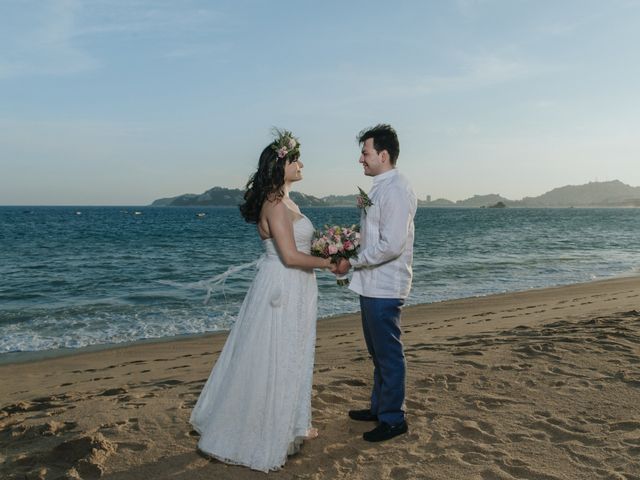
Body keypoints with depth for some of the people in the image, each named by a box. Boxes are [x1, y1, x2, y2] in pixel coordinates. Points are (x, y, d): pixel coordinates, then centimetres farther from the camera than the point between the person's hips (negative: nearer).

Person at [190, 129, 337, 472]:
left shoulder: (285, 201, 11)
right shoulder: (275, 203, -19)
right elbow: (290, 257, -24)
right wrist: (327, 263, -12)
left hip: (294, 290, 10)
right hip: (282, 289, -10)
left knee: (290, 357, 19)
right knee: (274, 360, 3)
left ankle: (289, 423, 36)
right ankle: (267, 433, 20)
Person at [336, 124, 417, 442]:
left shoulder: (395, 189, -18)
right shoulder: (380, 188, 13)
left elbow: (391, 245, -25)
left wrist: (352, 262, -16)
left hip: (384, 287, -10)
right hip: (372, 283, 10)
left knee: (389, 354, 3)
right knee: (377, 352, 21)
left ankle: (393, 419, 19)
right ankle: (379, 407, 37)